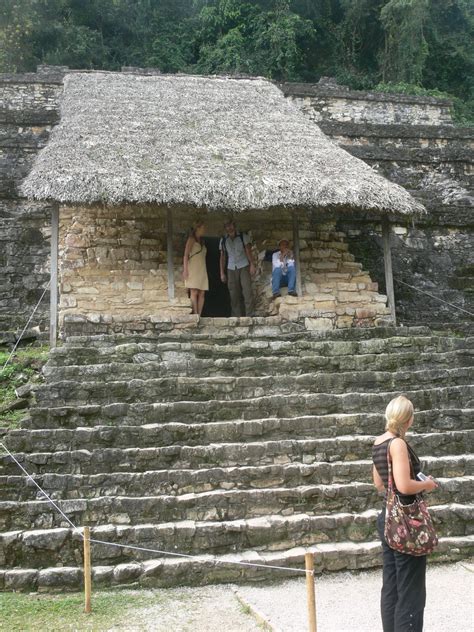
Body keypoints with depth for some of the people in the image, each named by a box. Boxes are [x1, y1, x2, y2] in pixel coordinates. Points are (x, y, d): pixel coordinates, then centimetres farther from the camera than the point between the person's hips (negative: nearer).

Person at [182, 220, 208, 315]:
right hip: (193, 269, -7)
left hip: (202, 270, 7)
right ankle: (195, 315, -18)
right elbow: (186, 255, -6)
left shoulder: (202, 241, 21)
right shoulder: (191, 239, 1)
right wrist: (185, 269, -16)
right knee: (194, 292, -13)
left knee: (202, 293, -2)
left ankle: (199, 315, -3)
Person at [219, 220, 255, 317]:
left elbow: (248, 251, 0)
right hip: (231, 269, 2)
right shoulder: (223, 241, 11)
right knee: (234, 294, -1)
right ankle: (236, 317, 2)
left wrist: (252, 265, -10)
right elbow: (222, 257, 12)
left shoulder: (243, 237, 5)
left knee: (247, 290, -12)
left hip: (244, 267, -2)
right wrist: (222, 273, 8)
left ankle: (250, 315, -13)